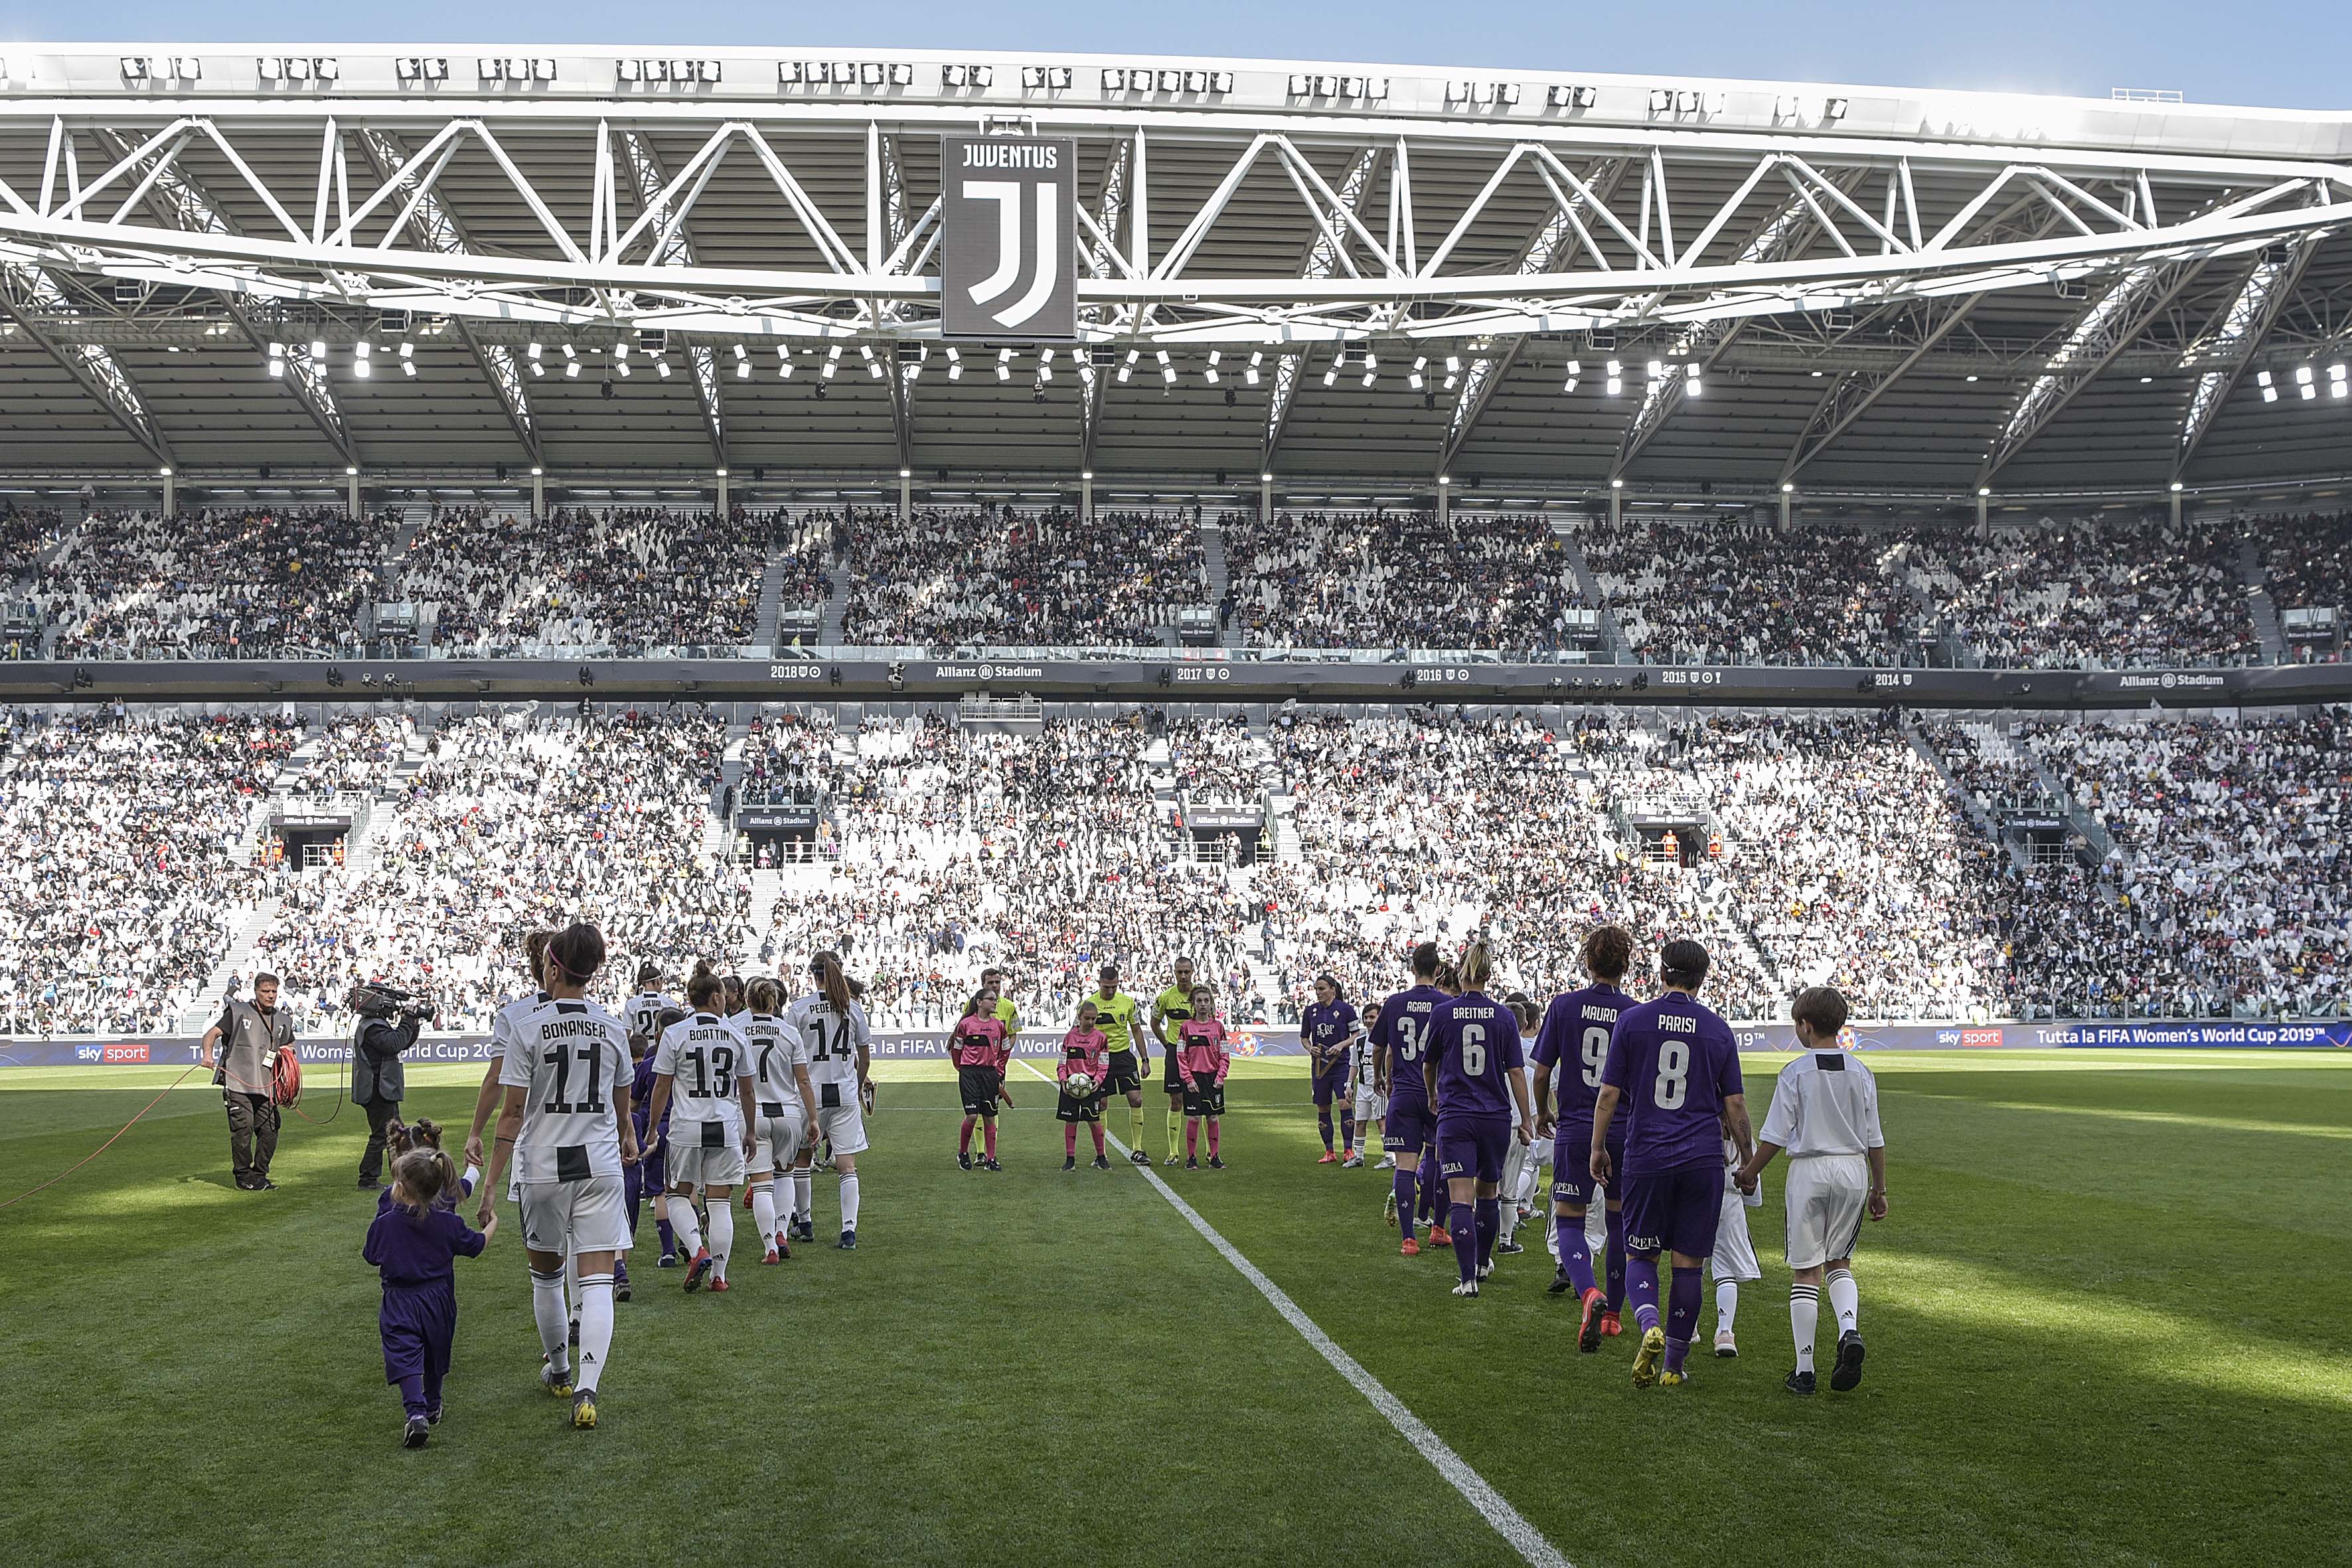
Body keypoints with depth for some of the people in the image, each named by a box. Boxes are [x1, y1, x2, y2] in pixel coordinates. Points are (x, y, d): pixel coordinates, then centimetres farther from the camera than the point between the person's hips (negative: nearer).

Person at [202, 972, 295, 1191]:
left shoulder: (284, 1020, 19)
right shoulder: (238, 1012, 4)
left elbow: (291, 1046, 33)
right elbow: (211, 1034, -3)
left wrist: (287, 1050, 9)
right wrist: (208, 1054, -22)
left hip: (266, 1087, 5)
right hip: (237, 1084, -5)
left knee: (270, 1131, 1)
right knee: (243, 1129, -10)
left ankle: (260, 1176, 15)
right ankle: (243, 1176, 3)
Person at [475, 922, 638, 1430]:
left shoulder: (527, 1027, -8)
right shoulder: (612, 1027, 2)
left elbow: (512, 1113, -10)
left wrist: (491, 1183, -5)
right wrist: (626, 1137, 38)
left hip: (543, 1168, -1)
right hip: (600, 1165, 1)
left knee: (546, 1275, 19)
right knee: (597, 1282, -1)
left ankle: (559, 1370, 36)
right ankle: (586, 1389, -14)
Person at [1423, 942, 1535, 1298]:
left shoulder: (1442, 1012, -3)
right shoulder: (1503, 1016, -3)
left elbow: (1428, 1064, 11)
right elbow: (1516, 1072, -3)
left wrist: (1433, 1096, 31)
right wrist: (1526, 1119, 6)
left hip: (1455, 1117, -2)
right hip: (1496, 1117, 2)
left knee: (1461, 1198, -5)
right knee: (1488, 1192, 20)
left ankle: (1468, 1278, -14)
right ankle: (1483, 1262, 36)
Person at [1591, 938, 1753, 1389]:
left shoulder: (1632, 1020, -1)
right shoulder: (1718, 1030, 3)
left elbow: (1609, 1094, -1)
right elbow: (1735, 1105, 5)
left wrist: (1598, 1148, 10)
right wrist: (1748, 1162, 16)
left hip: (1645, 1157, -1)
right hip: (1703, 1160, 1)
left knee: (1639, 1255, 10)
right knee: (1688, 1263, 8)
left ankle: (1650, 1324, -17)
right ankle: (1674, 1364, 12)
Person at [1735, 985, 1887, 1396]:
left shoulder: (1796, 1073, -8)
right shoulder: (1861, 1072, 4)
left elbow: (1775, 1136, -7)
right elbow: (1875, 1140, 7)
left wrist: (1749, 1173, 7)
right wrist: (1879, 1190, 15)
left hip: (1809, 1169, -3)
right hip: (1854, 1170, 3)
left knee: (1806, 1270, 3)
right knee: (1840, 1261, 18)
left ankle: (1804, 1368, 5)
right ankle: (1850, 1330, -9)